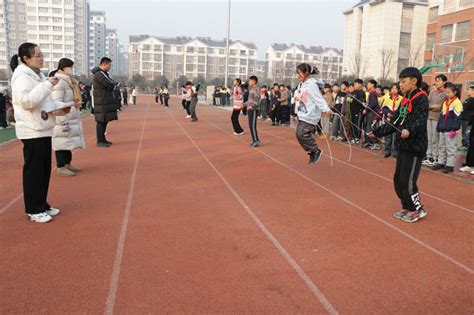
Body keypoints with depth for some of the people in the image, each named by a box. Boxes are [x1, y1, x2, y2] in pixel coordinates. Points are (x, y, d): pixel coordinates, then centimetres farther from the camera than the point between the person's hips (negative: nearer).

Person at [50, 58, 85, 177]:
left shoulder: (68, 81, 18)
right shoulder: (59, 82, -14)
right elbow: (57, 103, -20)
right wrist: (63, 121, -24)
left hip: (71, 118, 10)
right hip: (63, 118, -10)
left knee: (68, 141, 15)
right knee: (63, 142, -5)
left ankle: (67, 164, 24)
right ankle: (60, 168, 0)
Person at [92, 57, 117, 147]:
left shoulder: (102, 73, 17)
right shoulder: (100, 74, -17)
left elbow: (109, 86, 19)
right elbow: (111, 86, -19)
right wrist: (112, 84, 0)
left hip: (105, 102, 10)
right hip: (102, 103, -10)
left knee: (104, 121, 14)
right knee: (101, 121, -6)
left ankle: (102, 139, 22)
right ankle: (100, 141, -2)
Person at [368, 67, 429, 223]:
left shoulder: (421, 98, -11)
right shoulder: (405, 100, 14)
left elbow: (421, 121, -27)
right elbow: (395, 122, 19)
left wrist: (410, 131, -46)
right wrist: (377, 132, 16)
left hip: (415, 147, -9)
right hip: (403, 147, 9)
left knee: (407, 181, -4)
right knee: (398, 180, 12)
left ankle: (418, 209, 15)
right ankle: (407, 208, 27)